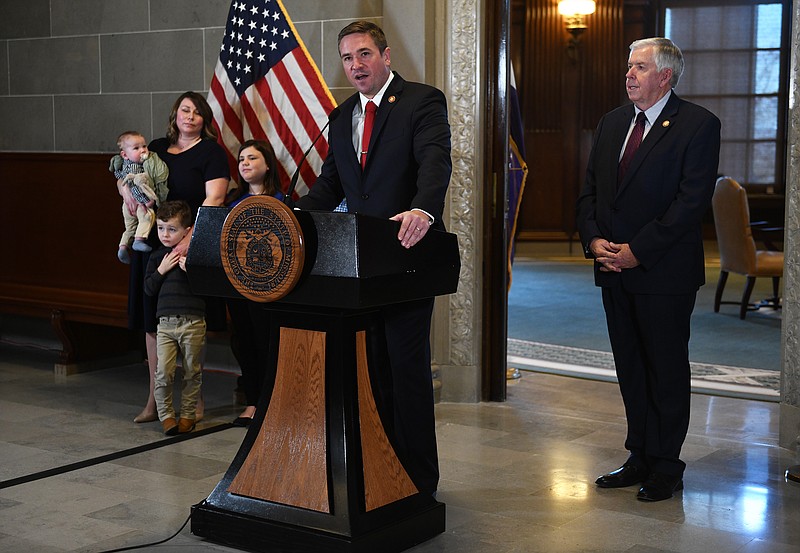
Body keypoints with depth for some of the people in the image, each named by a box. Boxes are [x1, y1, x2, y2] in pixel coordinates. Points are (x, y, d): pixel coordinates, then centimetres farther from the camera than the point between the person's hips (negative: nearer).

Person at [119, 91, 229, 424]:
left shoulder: (211, 152, -2)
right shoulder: (157, 148, 15)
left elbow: (214, 199, -13)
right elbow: (123, 176, 20)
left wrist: (191, 237, -25)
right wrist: (126, 187, -5)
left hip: (191, 248, -6)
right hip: (151, 245, 6)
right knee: (152, 321, 7)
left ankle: (195, 400, 10)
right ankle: (155, 399, 15)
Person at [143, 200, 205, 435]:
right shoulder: (157, 257, 10)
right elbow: (149, 289, 7)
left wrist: (189, 269, -17)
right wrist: (162, 270, -5)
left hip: (193, 321, -2)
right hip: (166, 322, 2)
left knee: (192, 372, 7)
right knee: (163, 372, -6)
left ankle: (187, 414, 19)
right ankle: (166, 415, 6)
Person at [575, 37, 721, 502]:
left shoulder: (698, 125, -8)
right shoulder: (612, 123, 13)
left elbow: (692, 200, -15)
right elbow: (590, 190, 14)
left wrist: (638, 250, -17)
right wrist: (594, 239, -4)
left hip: (664, 272, -6)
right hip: (615, 271, 6)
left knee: (667, 369, 3)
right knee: (631, 369, 12)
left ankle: (666, 468, 14)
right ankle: (641, 459, 23)